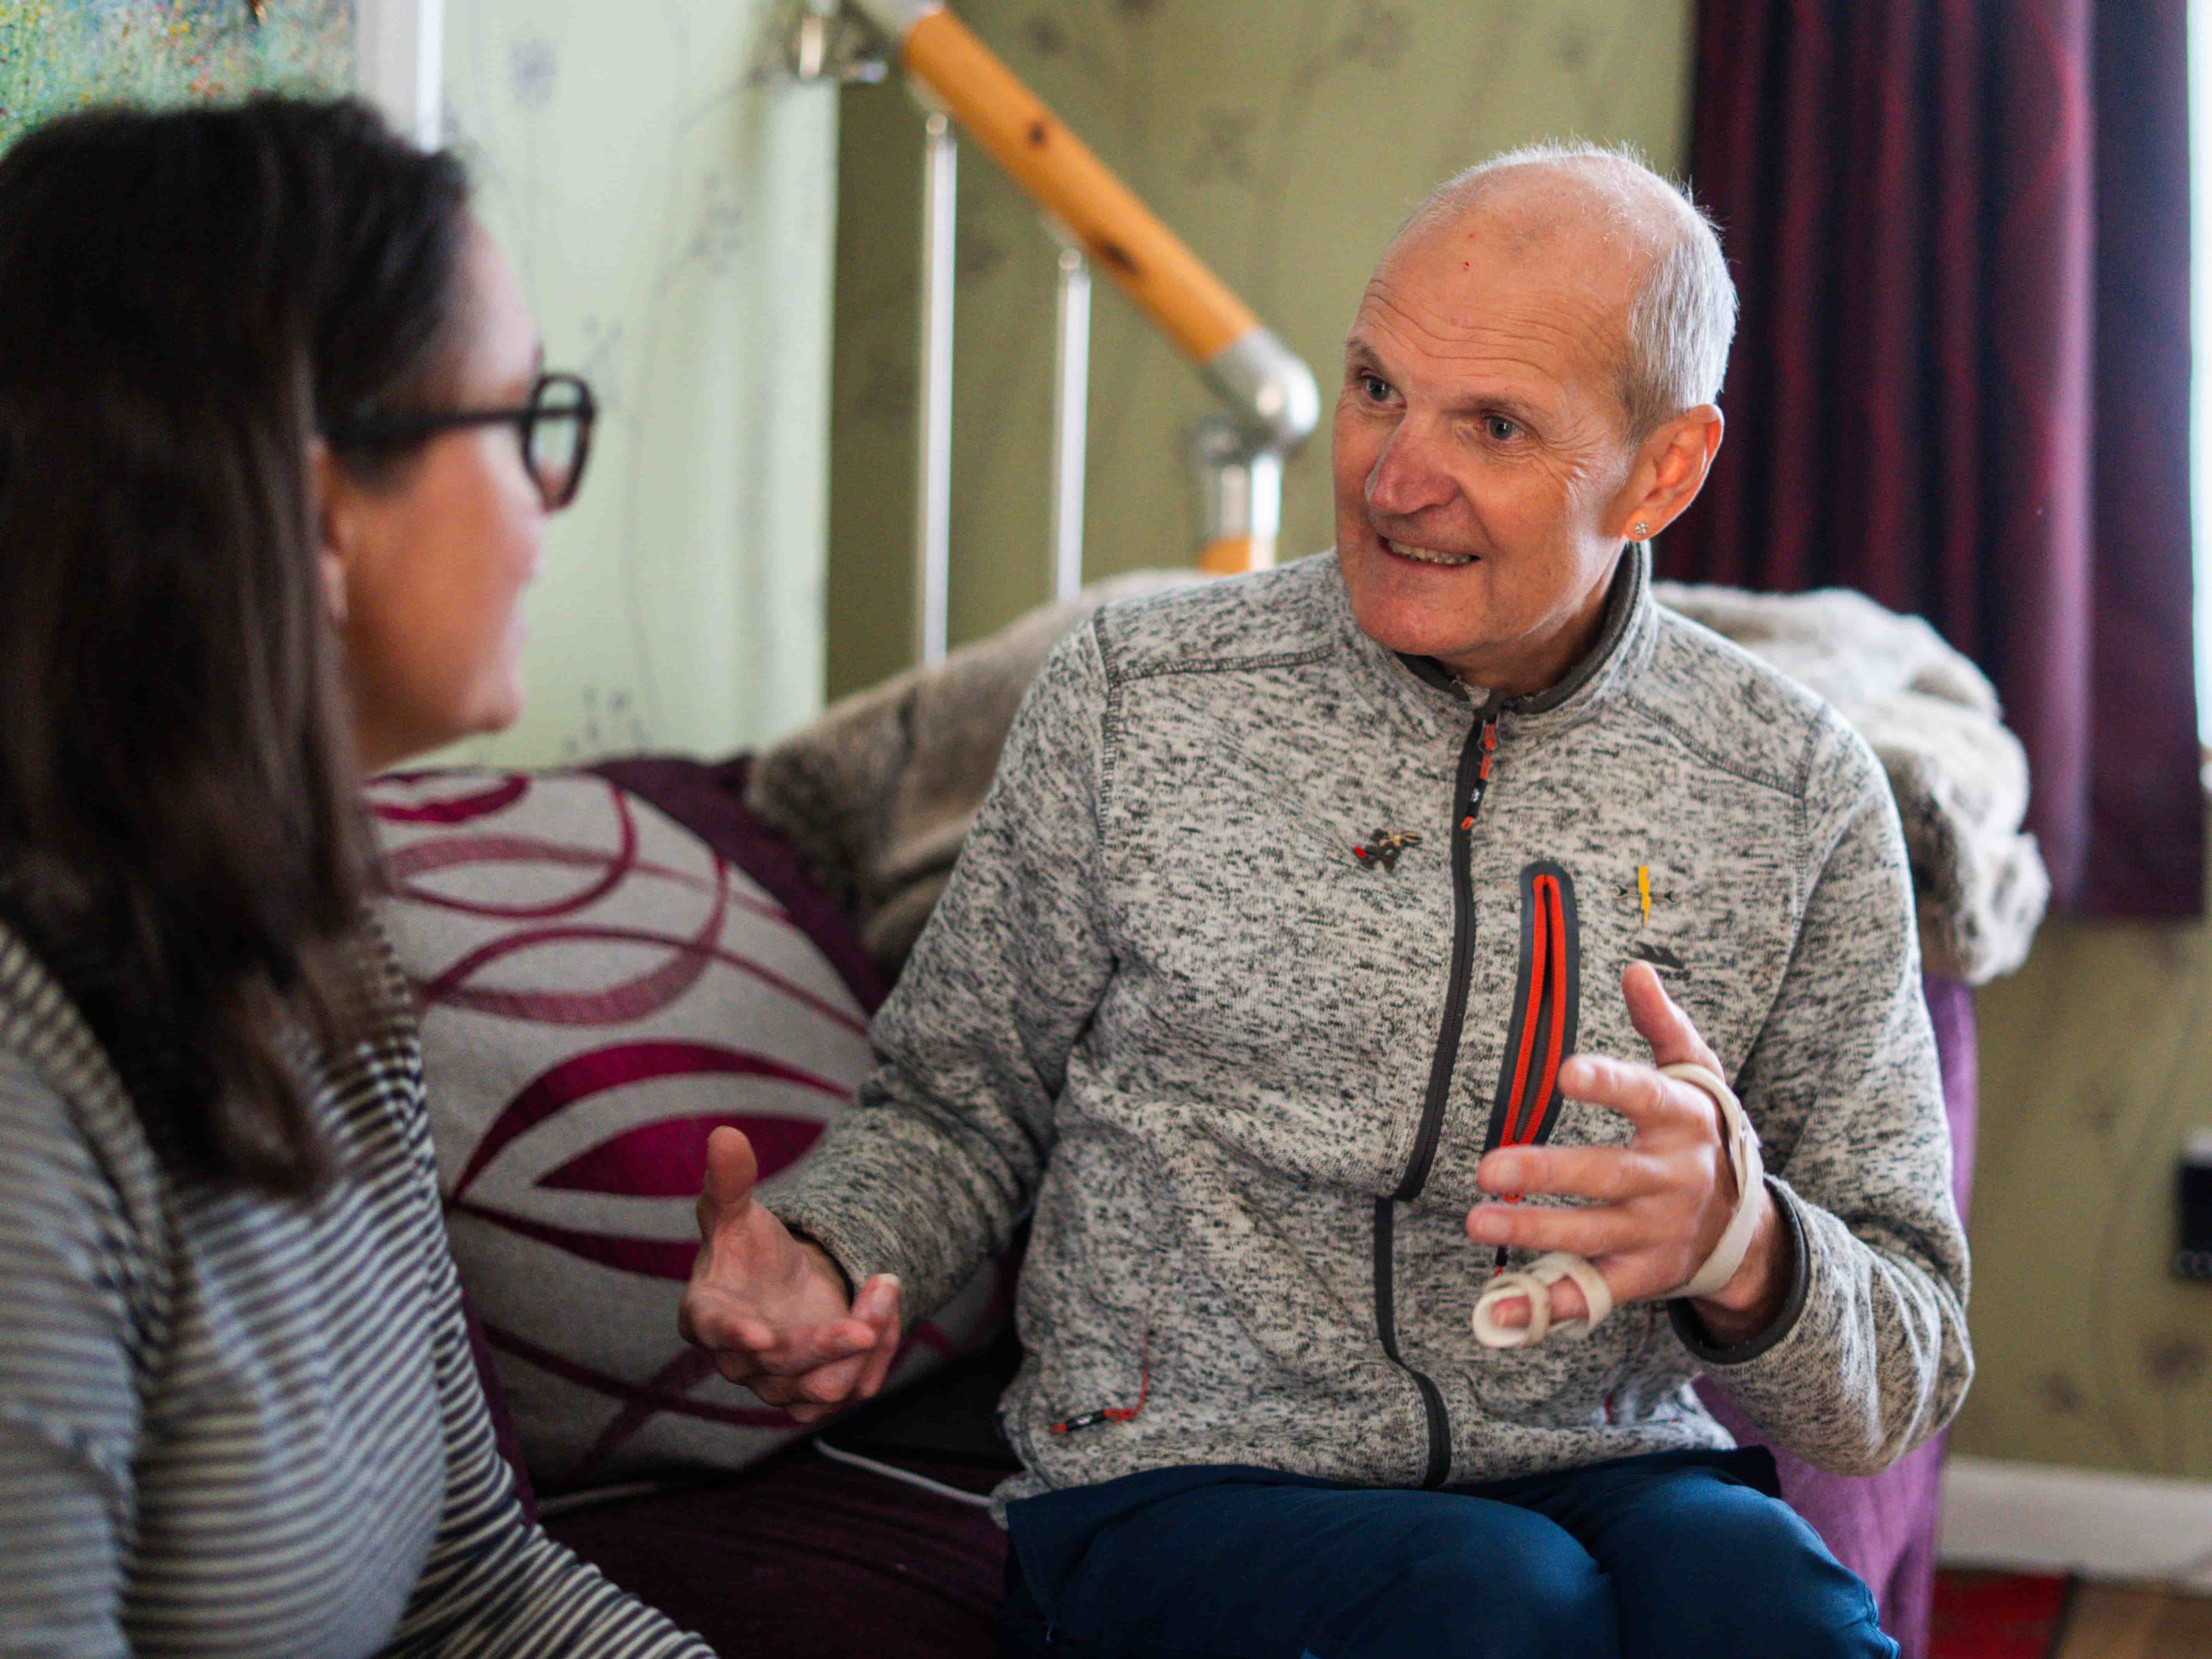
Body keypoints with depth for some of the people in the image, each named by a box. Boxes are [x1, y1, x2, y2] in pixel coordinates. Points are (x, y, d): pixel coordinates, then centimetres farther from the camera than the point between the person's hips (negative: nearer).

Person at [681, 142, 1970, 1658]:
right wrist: (827, 1263, -10)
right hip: (1185, 1482, -1)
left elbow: (1902, 1379, 2)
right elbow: (959, 1106, 13)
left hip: (1603, 1473, 2)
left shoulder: (1801, 800, 2)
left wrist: (1738, 1244, -21)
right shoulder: (1133, 702, 1)